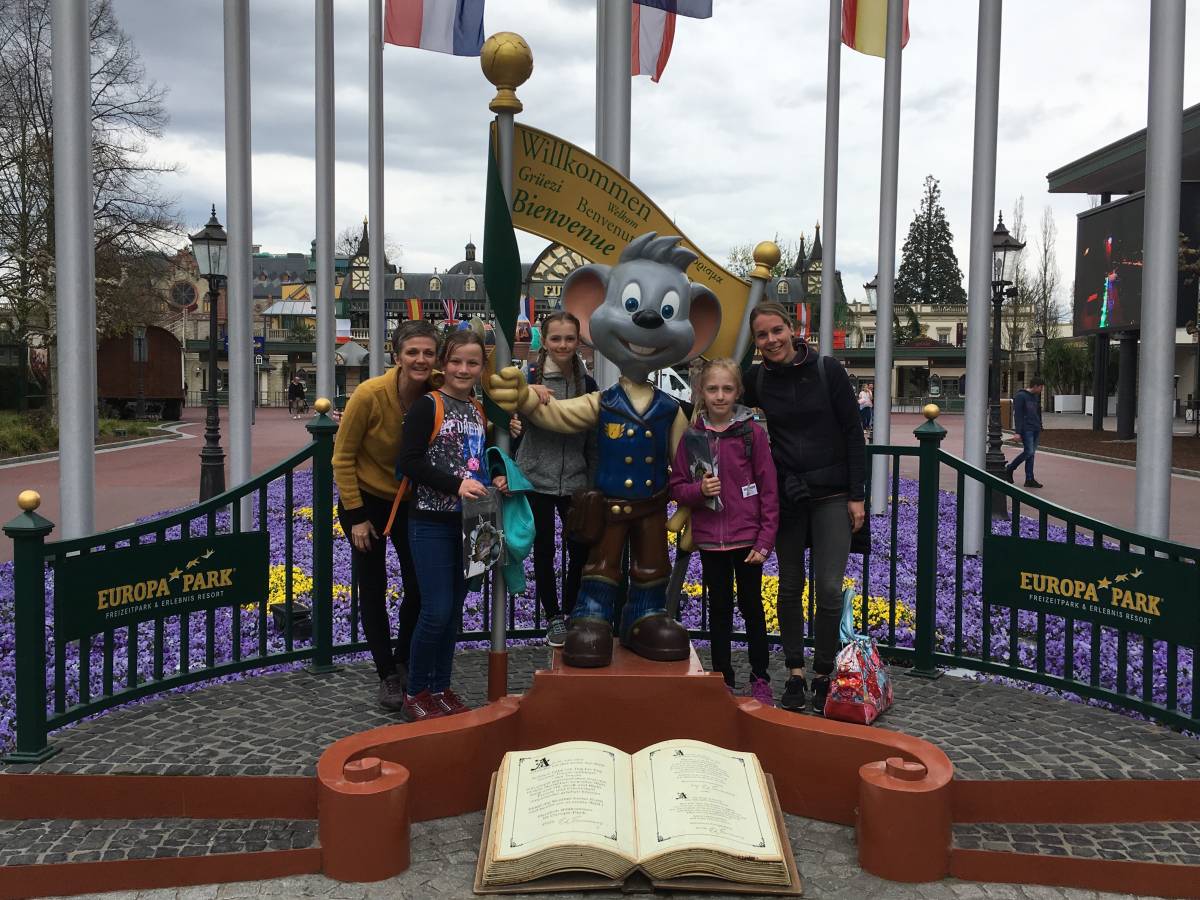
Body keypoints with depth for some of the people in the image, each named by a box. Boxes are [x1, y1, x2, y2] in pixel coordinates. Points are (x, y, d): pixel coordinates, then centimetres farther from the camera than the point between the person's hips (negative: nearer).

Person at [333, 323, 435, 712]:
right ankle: (388, 675, 19)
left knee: (419, 587, 5)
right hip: (366, 500, -3)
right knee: (373, 590, 3)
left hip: (410, 501, 3)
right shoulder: (370, 395, -24)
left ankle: (403, 662, 29)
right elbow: (342, 457, -14)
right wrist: (356, 516, -13)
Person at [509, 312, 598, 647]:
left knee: (581, 551, 6)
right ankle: (553, 617, 24)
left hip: (575, 481, 3)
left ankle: (571, 613, 27)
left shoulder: (586, 383, 5)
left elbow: (592, 440, 10)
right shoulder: (530, 378, -6)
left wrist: (595, 484, 9)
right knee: (544, 551, 7)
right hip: (536, 479, -3)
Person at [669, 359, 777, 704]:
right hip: (709, 539, 2)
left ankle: (760, 680, 25)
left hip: (747, 539, -2)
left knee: (751, 607, 10)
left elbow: (768, 489, -6)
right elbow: (676, 487, 5)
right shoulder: (692, 437, 0)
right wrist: (698, 489, -16)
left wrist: (765, 540, -9)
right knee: (719, 609, 13)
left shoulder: (752, 432, -7)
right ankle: (723, 680, 25)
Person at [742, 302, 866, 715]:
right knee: (790, 587, 9)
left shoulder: (828, 370, -7)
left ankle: (822, 675, 10)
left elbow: (853, 433, -4)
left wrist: (857, 495, -6)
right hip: (785, 497, 3)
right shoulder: (757, 379, 0)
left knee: (829, 588, -6)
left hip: (831, 496, -2)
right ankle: (795, 674, 22)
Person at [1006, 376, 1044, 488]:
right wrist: (1018, 432, -17)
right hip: (1026, 429, -8)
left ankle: (1029, 479, 7)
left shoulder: (1036, 396, 15)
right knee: (1029, 452, -12)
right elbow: (1017, 415, -13)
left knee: (1031, 453, 6)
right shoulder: (1021, 396, -10)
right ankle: (1009, 469, 6)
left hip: (1035, 429, 8)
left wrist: (1040, 427, 19)